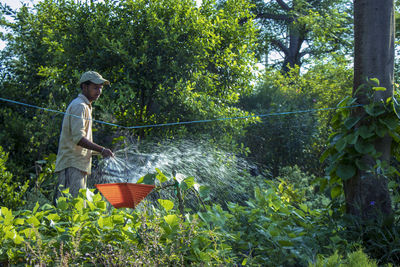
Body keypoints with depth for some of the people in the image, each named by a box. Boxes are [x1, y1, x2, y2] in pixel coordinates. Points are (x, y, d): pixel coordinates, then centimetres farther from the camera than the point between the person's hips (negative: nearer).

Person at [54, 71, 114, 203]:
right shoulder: (79, 106, -10)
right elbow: (78, 138, -20)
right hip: (72, 164, -10)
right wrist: (101, 150, -25)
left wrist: (97, 152, 17)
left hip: (79, 164, 10)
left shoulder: (85, 106, 23)